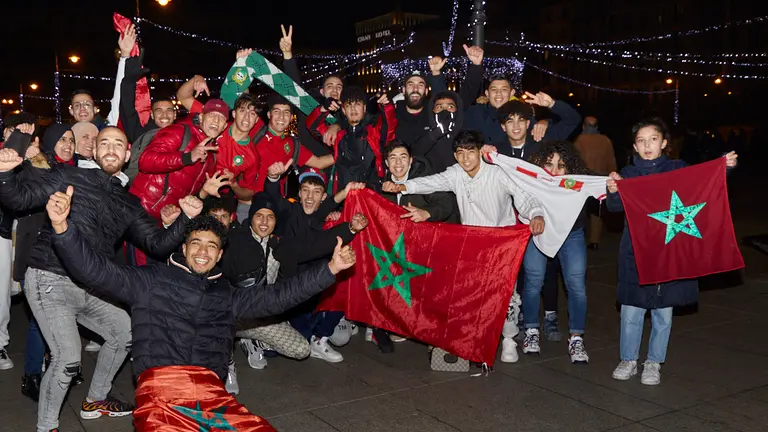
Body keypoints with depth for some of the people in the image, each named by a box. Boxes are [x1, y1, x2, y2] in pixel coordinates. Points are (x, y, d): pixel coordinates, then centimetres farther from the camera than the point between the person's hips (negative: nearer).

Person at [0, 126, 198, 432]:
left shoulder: (129, 203, 13)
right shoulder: (69, 177, -1)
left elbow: (158, 245, 6)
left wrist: (186, 217, -8)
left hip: (90, 288, 7)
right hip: (50, 281, -7)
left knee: (125, 333, 17)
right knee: (68, 359, -19)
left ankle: (95, 401, 38)